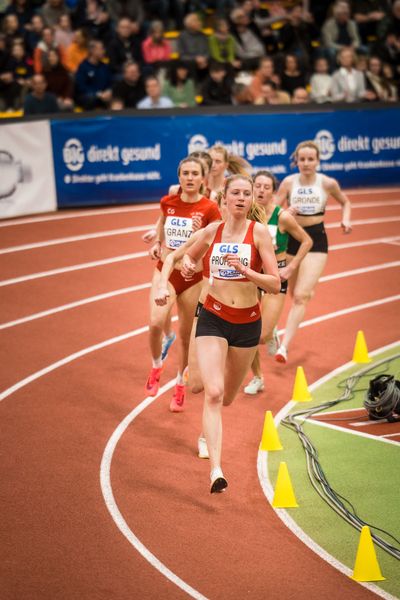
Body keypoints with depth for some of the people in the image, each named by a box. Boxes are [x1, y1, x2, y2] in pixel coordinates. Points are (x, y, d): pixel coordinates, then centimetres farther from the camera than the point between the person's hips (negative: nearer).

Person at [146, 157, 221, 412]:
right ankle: (156, 367, 8)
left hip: (192, 277, -1)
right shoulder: (168, 202, -1)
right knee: (156, 322, -21)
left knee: (186, 335, 9)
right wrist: (158, 243, 9)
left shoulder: (209, 209, -11)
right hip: (165, 271, 1)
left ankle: (180, 386, 29)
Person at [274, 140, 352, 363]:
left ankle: (285, 345, -20)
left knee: (300, 296, -14)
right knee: (296, 293, 14)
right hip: (292, 238, 2)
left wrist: (346, 220, -2)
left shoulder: (328, 183, -3)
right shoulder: (289, 182, -3)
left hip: (316, 239, -2)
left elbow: (345, 202, 16)